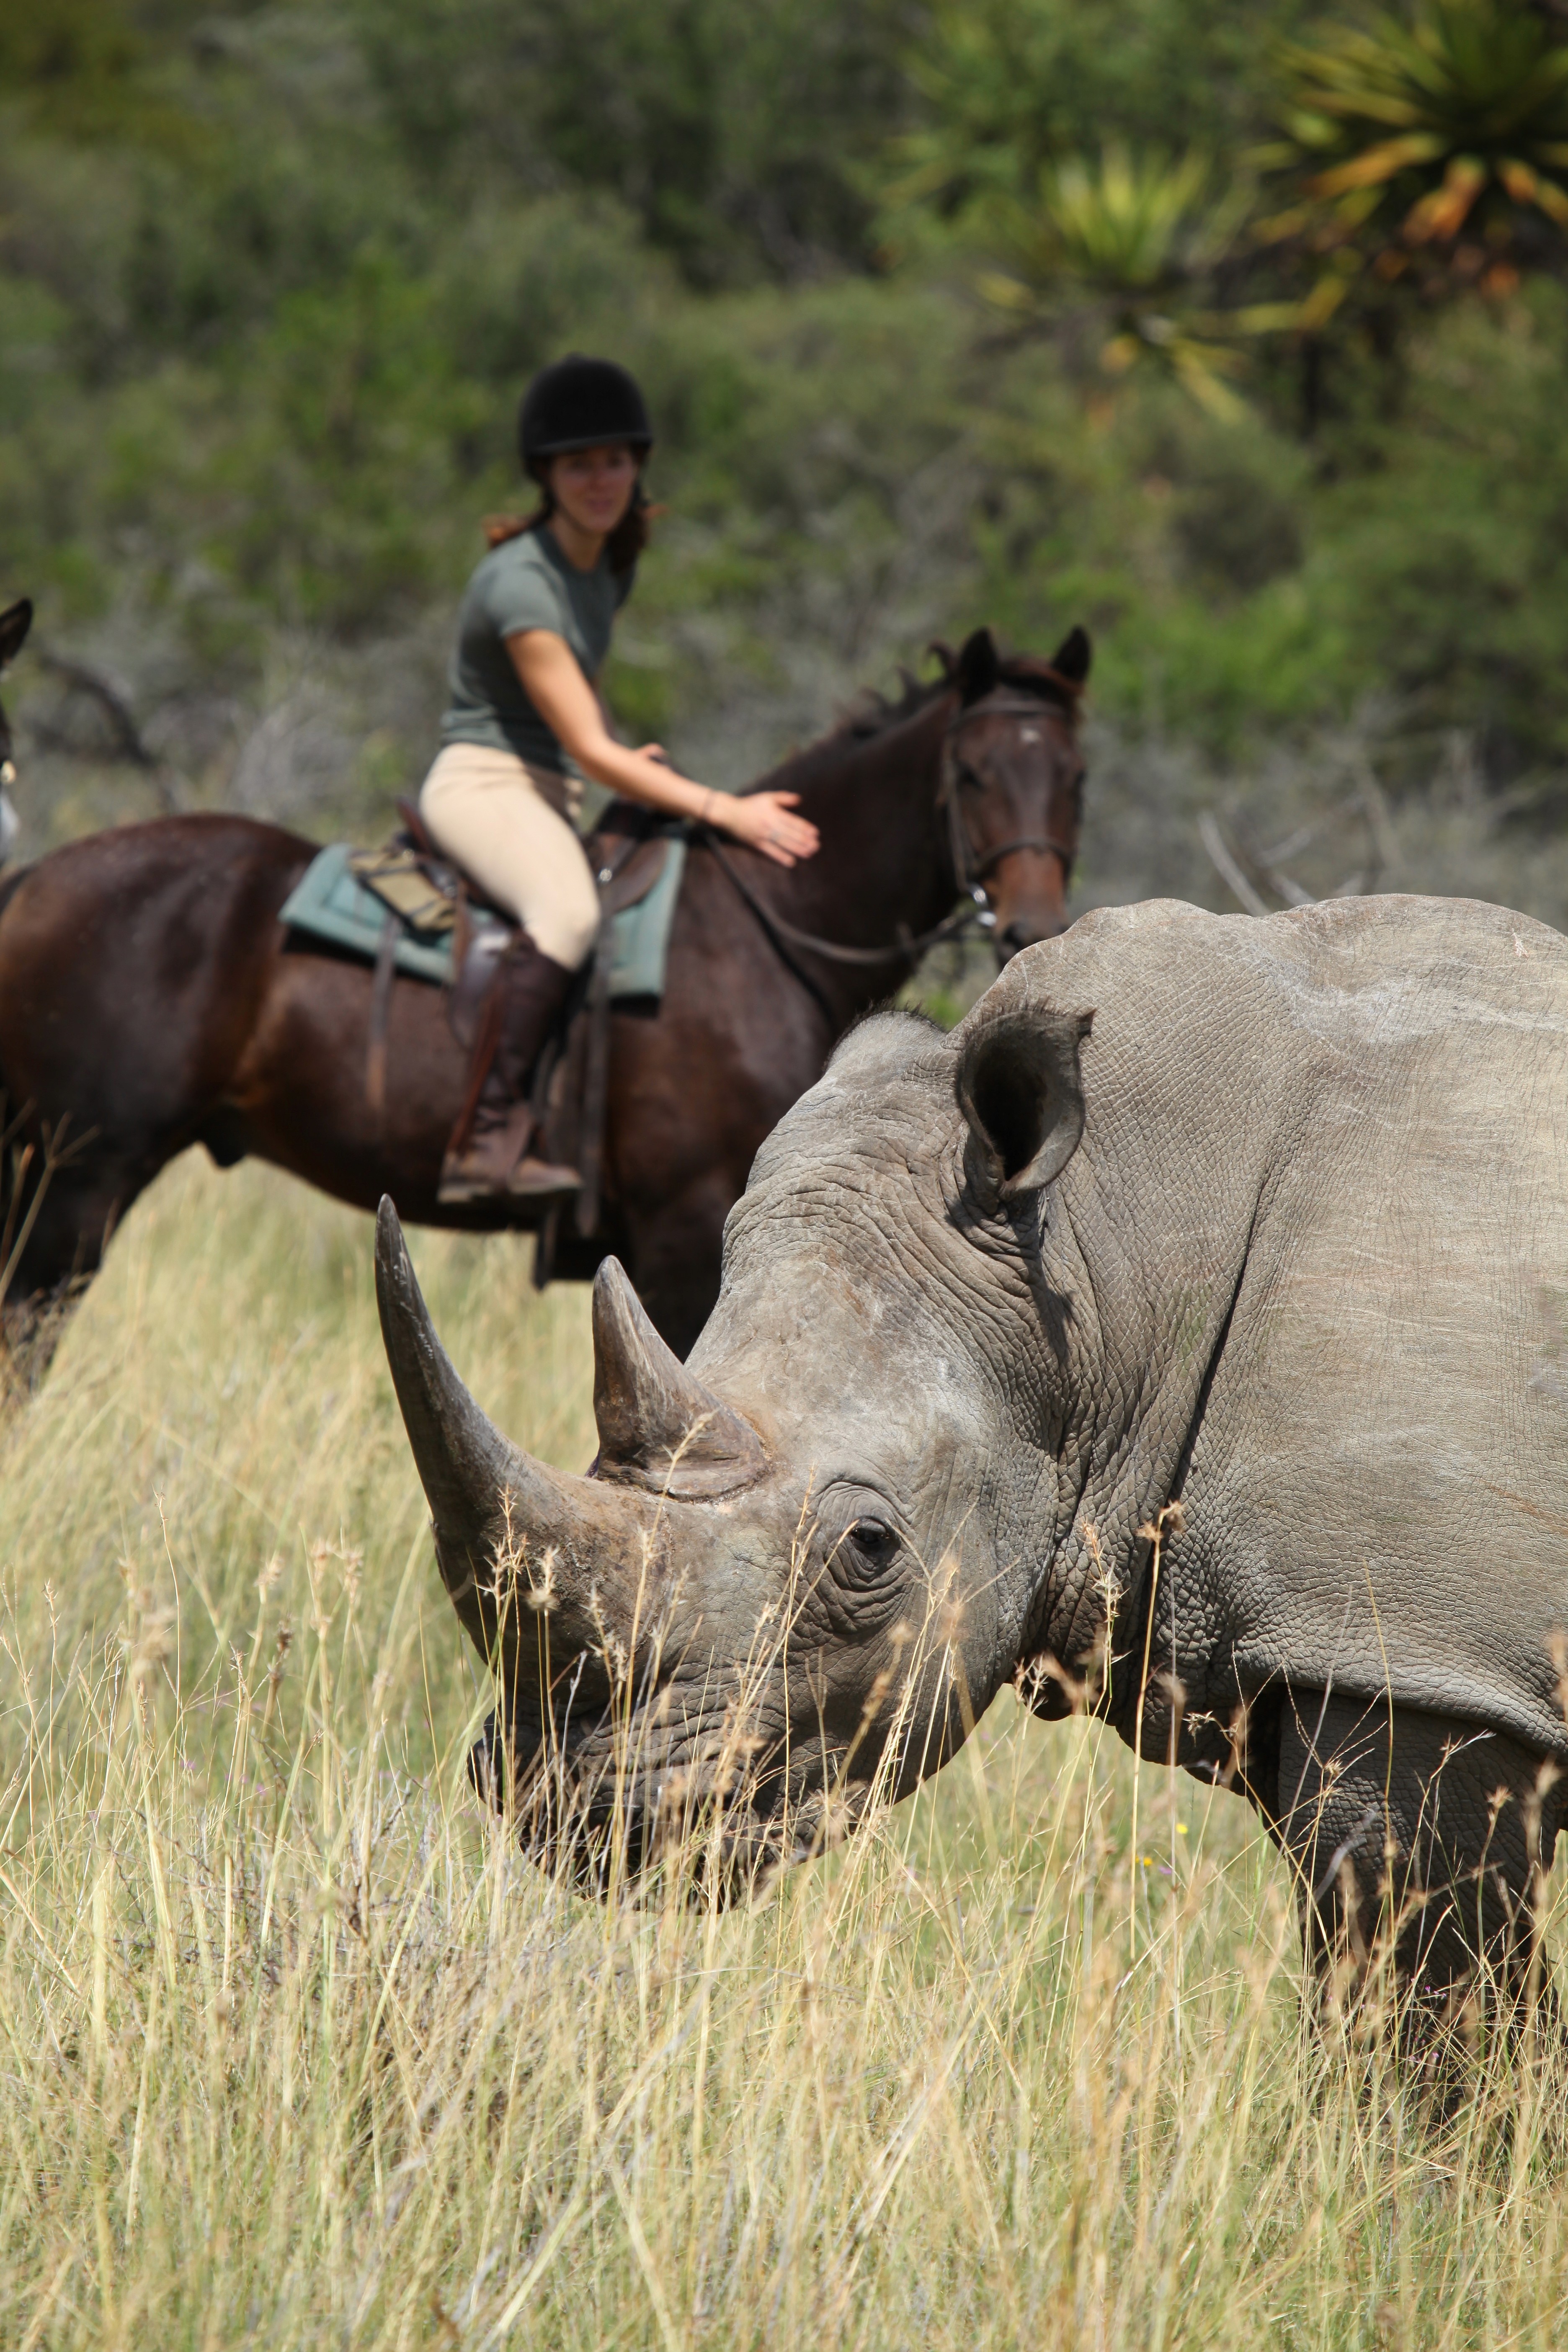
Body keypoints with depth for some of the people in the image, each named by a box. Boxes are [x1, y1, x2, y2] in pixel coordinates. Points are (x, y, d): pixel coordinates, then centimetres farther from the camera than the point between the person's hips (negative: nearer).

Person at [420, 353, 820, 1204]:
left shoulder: (611, 565, 10)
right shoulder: (520, 581, -19)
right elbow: (590, 752, -21)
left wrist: (625, 761, 10)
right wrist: (727, 811, -24)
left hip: (549, 797, 10)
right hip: (481, 783, -10)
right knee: (569, 912, -37)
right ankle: (484, 1141, -43)